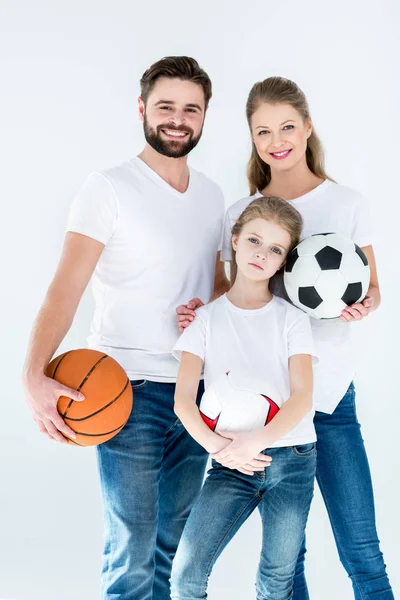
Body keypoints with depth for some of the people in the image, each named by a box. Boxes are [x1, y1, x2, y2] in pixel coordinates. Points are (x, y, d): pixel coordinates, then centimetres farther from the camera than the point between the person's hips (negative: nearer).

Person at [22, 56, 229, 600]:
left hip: (196, 389, 6)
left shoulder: (211, 195, 11)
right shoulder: (109, 190, -8)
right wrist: (34, 376, -30)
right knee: (132, 548, -2)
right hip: (127, 390, -5)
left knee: (177, 541, 14)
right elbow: (66, 286, -17)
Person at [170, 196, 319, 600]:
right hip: (231, 464, 0)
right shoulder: (207, 317, 5)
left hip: (292, 461, 0)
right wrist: (216, 445, -20)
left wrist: (255, 443, -20)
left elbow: (303, 398, -5)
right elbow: (183, 400, -3)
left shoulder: (292, 319, 5)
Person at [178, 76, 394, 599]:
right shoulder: (240, 214, 9)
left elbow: (371, 290, 9)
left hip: (328, 389, -1)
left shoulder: (347, 203, 4)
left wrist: (361, 306, -13)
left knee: (361, 550, -3)